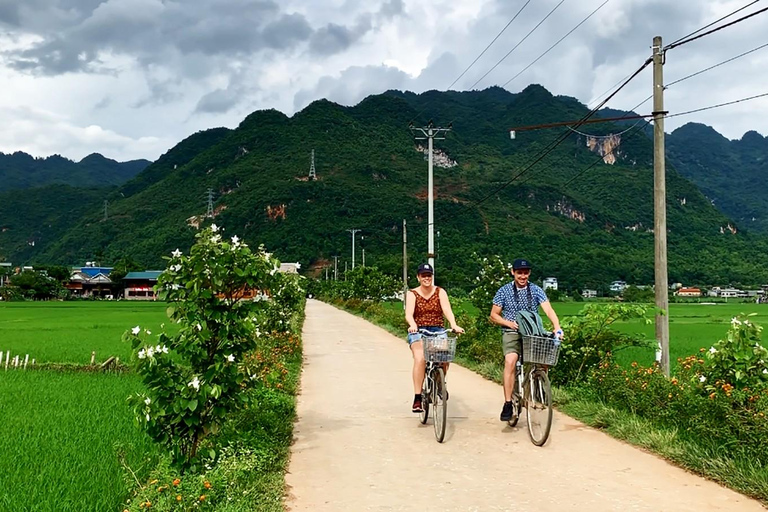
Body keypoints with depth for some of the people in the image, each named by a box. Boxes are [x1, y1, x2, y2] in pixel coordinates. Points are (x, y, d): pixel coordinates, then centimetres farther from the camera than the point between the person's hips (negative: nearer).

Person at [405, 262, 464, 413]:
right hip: (418, 331, -2)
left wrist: (453, 325, -28)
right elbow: (409, 314, -13)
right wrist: (412, 325, -35)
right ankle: (417, 398, -25)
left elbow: (447, 310, -9)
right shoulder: (412, 294, 2)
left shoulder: (440, 292, 6)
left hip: (437, 330, 2)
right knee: (420, 358, -28)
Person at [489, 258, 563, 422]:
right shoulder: (504, 291, 3)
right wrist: (509, 323, -13)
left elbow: (549, 310, -10)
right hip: (512, 333, -2)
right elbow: (493, 315, 5)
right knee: (510, 361, -27)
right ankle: (508, 404, -24)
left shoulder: (536, 290, 4)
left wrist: (557, 327, -28)